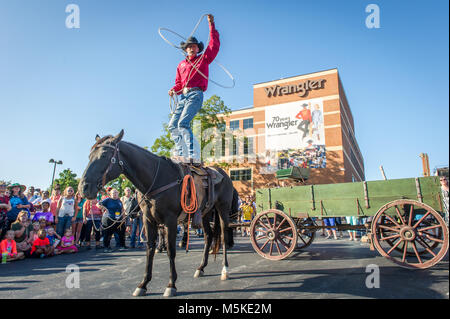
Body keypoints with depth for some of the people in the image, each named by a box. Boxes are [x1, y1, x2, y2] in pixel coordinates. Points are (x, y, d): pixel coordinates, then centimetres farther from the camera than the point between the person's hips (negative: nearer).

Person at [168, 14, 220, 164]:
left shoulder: (204, 59, 12)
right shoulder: (181, 65, 25)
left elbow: (215, 44, 5)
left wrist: (211, 25, 5)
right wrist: (173, 90, 5)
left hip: (195, 94, -7)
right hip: (183, 96, 7)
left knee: (183, 123, -24)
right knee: (172, 126, -2)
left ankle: (194, 155, -28)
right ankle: (181, 152, 0)